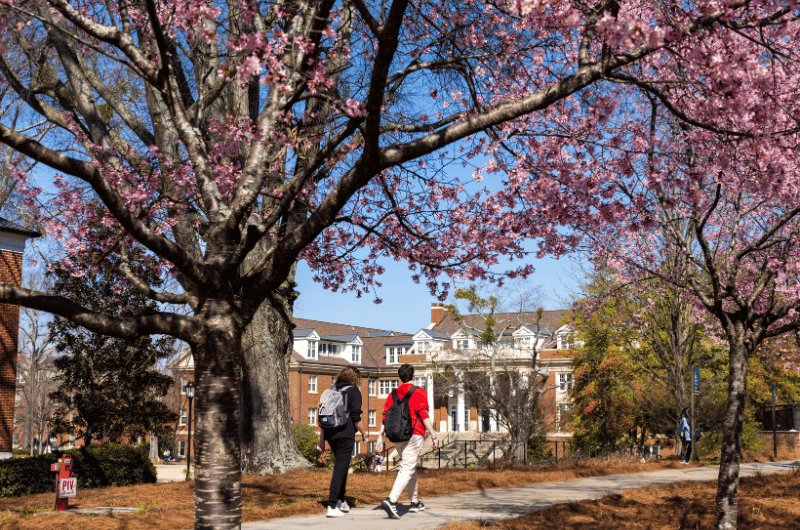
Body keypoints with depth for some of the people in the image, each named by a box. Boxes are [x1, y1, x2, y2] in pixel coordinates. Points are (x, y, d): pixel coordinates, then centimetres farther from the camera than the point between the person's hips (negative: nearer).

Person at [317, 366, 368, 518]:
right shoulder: (354, 392, -4)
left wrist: (321, 439, 15)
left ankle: (341, 501, 25)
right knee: (340, 469, -5)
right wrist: (364, 433, 5)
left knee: (341, 467, 22)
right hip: (345, 435, -7)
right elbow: (355, 418, -9)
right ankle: (332, 506, -8)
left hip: (330, 434, 7)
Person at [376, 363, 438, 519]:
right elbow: (423, 415, -10)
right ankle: (391, 500, -28)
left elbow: (385, 418, 9)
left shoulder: (393, 394, 14)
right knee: (407, 469, -10)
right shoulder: (418, 392, -1)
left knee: (410, 467, 21)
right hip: (413, 435, -6)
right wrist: (433, 435, -9)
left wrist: (380, 439, 10)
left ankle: (415, 502, 28)